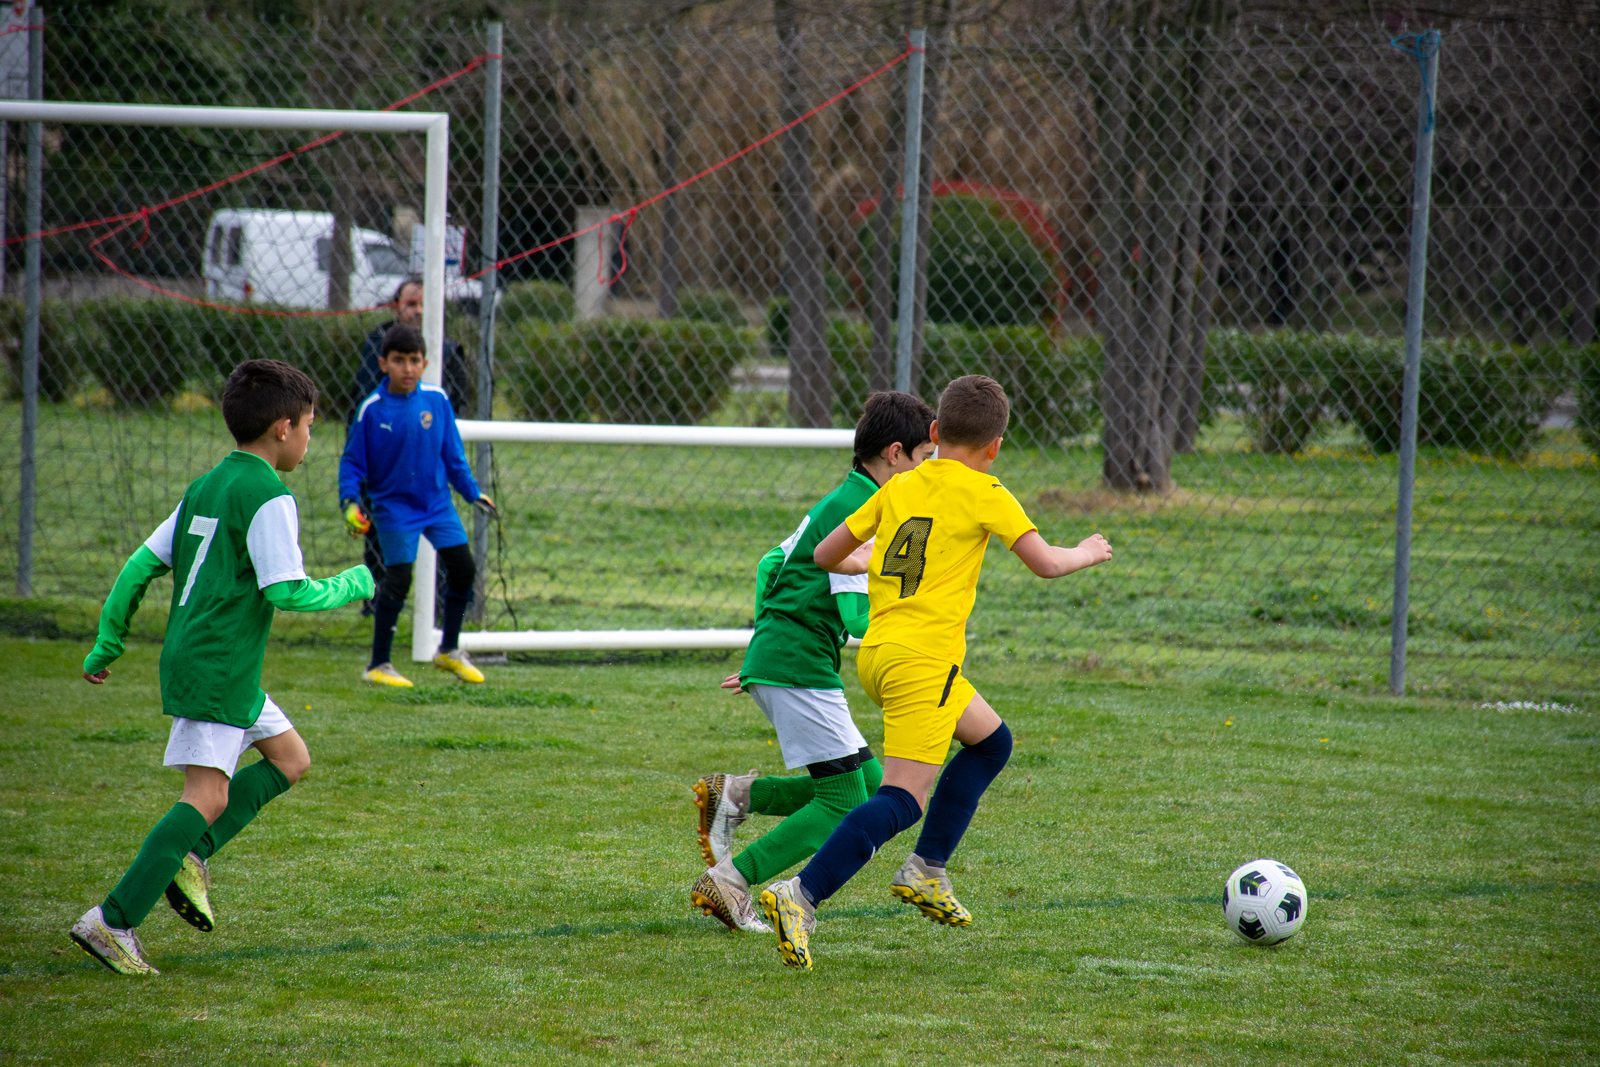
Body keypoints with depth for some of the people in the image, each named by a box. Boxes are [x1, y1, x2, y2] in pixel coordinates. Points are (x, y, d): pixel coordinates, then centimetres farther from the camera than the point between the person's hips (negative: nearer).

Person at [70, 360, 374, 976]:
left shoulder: (206, 487, 15)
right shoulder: (269, 497, -12)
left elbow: (141, 566, 14)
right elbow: (287, 593, -17)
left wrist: (108, 645, 18)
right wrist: (354, 585, -1)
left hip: (191, 659, 10)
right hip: (218, 668, -10)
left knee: (290, 758, 18)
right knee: (207, 795, -12)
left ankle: (191, 854, 7)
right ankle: (114, 922, -17)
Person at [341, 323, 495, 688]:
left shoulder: (436, 399, -4)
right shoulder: (373, 409, -12)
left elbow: (452, 452, 9)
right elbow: (352, 461, -5)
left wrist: (472, 492, 13)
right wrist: (350, 502, -18)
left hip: (438, 503, 4)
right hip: (395, 507, -4)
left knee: (463, 568, 2)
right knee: (398, 580, -9)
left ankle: (450, 651, 21)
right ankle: (378, 665, 4)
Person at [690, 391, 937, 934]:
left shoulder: (842, 501, 17)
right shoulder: (859, 512, -14)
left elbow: (771, 566, 23)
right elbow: (857, 615, -20)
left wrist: (767, 643, 25)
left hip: (774, 661, 10)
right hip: (801, 669, -10)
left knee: (870, 785, 9)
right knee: (844, 802, -8)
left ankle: (735, 794, 8)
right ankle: (729, 883, -9)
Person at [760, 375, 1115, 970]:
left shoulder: (898, 488, 13)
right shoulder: (985, 495, -3)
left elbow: (825, 556, 16)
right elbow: (1045, 564, -5)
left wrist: (865, 564, 37)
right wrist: (1086, 556, 16)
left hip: (876, 653, 8)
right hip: (923, 660, -8)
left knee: (991, 741, 25)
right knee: (902, 801, -12)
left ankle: (926, 873, 19)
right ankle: (801, 897, -27)